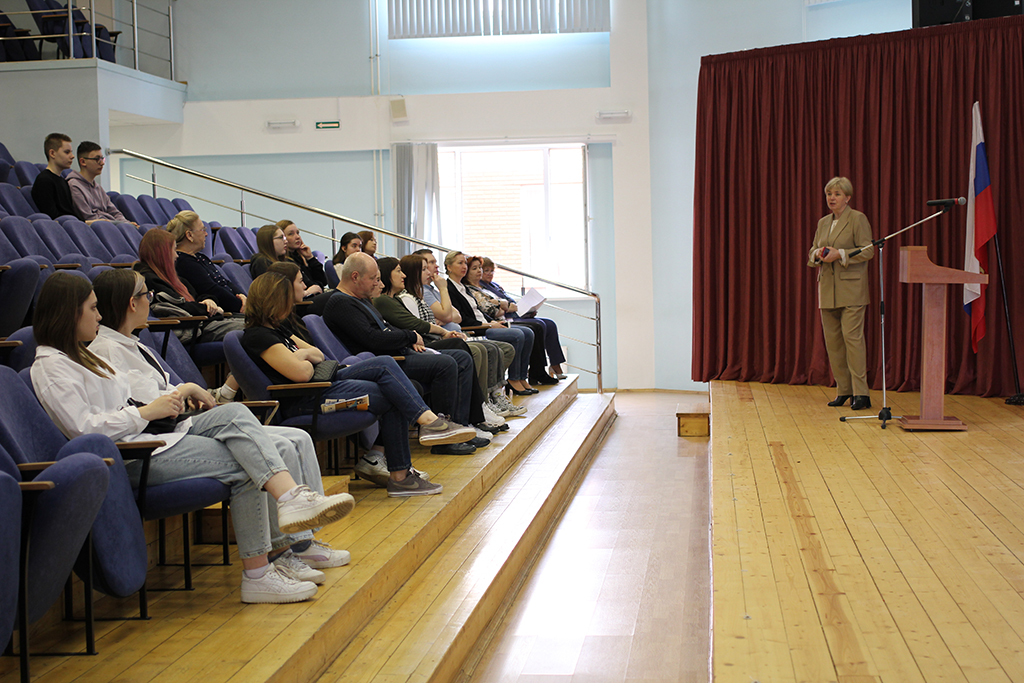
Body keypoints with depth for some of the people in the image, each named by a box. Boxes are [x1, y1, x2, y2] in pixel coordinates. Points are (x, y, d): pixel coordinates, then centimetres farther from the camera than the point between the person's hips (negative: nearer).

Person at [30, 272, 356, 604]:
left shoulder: (79, 355, 26)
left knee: (235, 413, -16)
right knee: (243, 465, -19)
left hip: (151, 437, 9)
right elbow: (83, 428, -17)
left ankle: (292, 496, -31)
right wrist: (147, 411, -13)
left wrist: (169, 400, 9)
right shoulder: (50, 367, -6)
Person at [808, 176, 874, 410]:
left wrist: (840, 254, -17)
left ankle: (861, 393, -10)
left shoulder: (858, 219, -2)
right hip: (827, 290, 7)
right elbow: (812, 252, 20)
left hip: (851, 288, -7)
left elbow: (868, 251, -8)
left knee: (852, 336, -12)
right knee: (832, 339, 5)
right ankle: (843, 390, 12)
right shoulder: (823, 222, 17)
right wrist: (818, 254, -3)